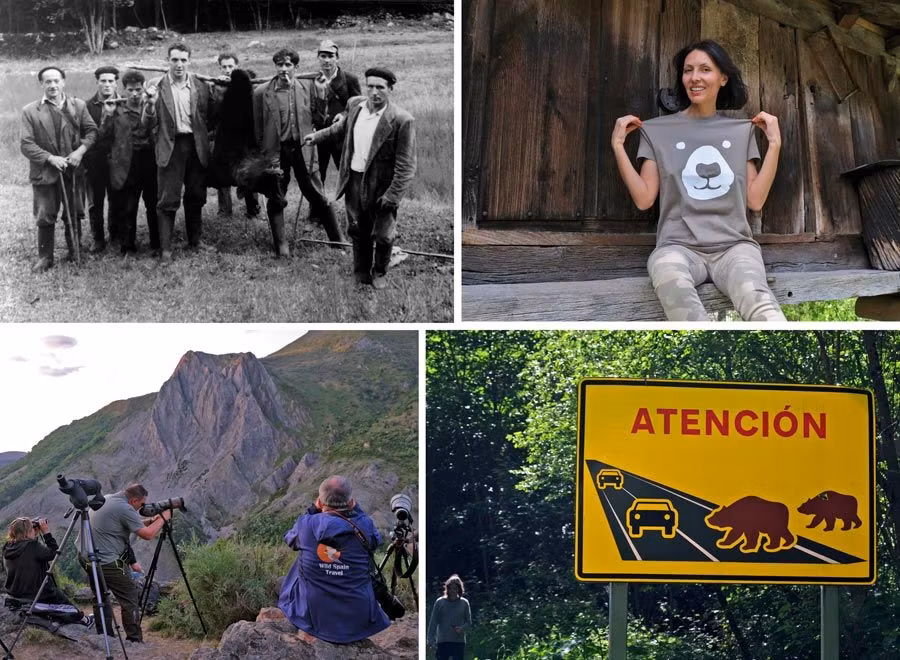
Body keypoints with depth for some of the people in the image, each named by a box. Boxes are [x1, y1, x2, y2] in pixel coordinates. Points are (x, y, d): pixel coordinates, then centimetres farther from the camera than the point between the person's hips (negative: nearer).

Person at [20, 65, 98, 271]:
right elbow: (26, 144, -7)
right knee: (45, 217, 3)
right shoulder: (30, 111, -4)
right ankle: (45, 258, 14)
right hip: (44, 173, -2)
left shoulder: (78, 106, 3)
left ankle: (75, 252, 27)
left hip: (73, 171, 2)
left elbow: (91, 130, 5)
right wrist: (50, 158, -17)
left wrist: (81, 150, -12)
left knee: (75, 214, 11)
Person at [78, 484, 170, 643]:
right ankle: (135, 640, 1)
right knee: (130, 599, 0)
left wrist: (152, 521, 16)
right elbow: (147, 534, -15)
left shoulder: (107, 499, 13)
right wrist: (162, 518, -1)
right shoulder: (124, 509, -16)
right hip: (108, 562, -10)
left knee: (100, 598, 21)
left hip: (85, 556, 10)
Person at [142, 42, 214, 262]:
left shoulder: (200, 86, 5)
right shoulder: (157, 86, 0)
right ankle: (165, 248, 0)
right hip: (169, 147, -2)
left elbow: (210, 117, 13)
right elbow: (148, 124, -3)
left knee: (196, 197, 11)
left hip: (196, 146, 2)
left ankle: (195, 242, 28)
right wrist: (151, 104, -20)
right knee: (167, 200, -3)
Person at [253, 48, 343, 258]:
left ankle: (337, 240, 18)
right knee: (276, 200, 6)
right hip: (276, 151, -1)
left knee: (317, 196, 6)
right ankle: (281, 246, 18)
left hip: (302, 148, 1)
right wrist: (263, 157, -2)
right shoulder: (262, 93, -4)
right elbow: (257, 128, 0)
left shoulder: (307, 87, 3)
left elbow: (316, 118, 13)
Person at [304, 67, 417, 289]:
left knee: (382, 235, 8)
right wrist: (318, 136, 25)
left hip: (381, 187, -5)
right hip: (354, 181, 5)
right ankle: (361, 275, 34)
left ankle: (379, 273, 34)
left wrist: (393, 196, -21)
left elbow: (406, 165, -18)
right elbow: (342, 127, 24)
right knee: (358, 232, 16)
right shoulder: (355, 105, 0)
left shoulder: (401, 120, -20)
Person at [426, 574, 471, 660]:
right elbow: (433, 622, 0)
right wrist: (430, 638, -9)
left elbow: (469, 622, 9)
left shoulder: (464, 603, 4)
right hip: (443, 641, -1)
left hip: (459, 641, 1)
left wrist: (462, 628, -13)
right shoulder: (440, 602, 1)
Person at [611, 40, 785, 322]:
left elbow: (755, 200, 13)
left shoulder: (741, 130, 18)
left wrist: (775, 144, 9)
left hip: (733, 244, 1)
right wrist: (618, 146, 4)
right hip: (679, 245, -1)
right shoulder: (658, 130, 15)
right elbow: (644, 198, 10)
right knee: (675, 288, -43)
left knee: (754, 296, -39)